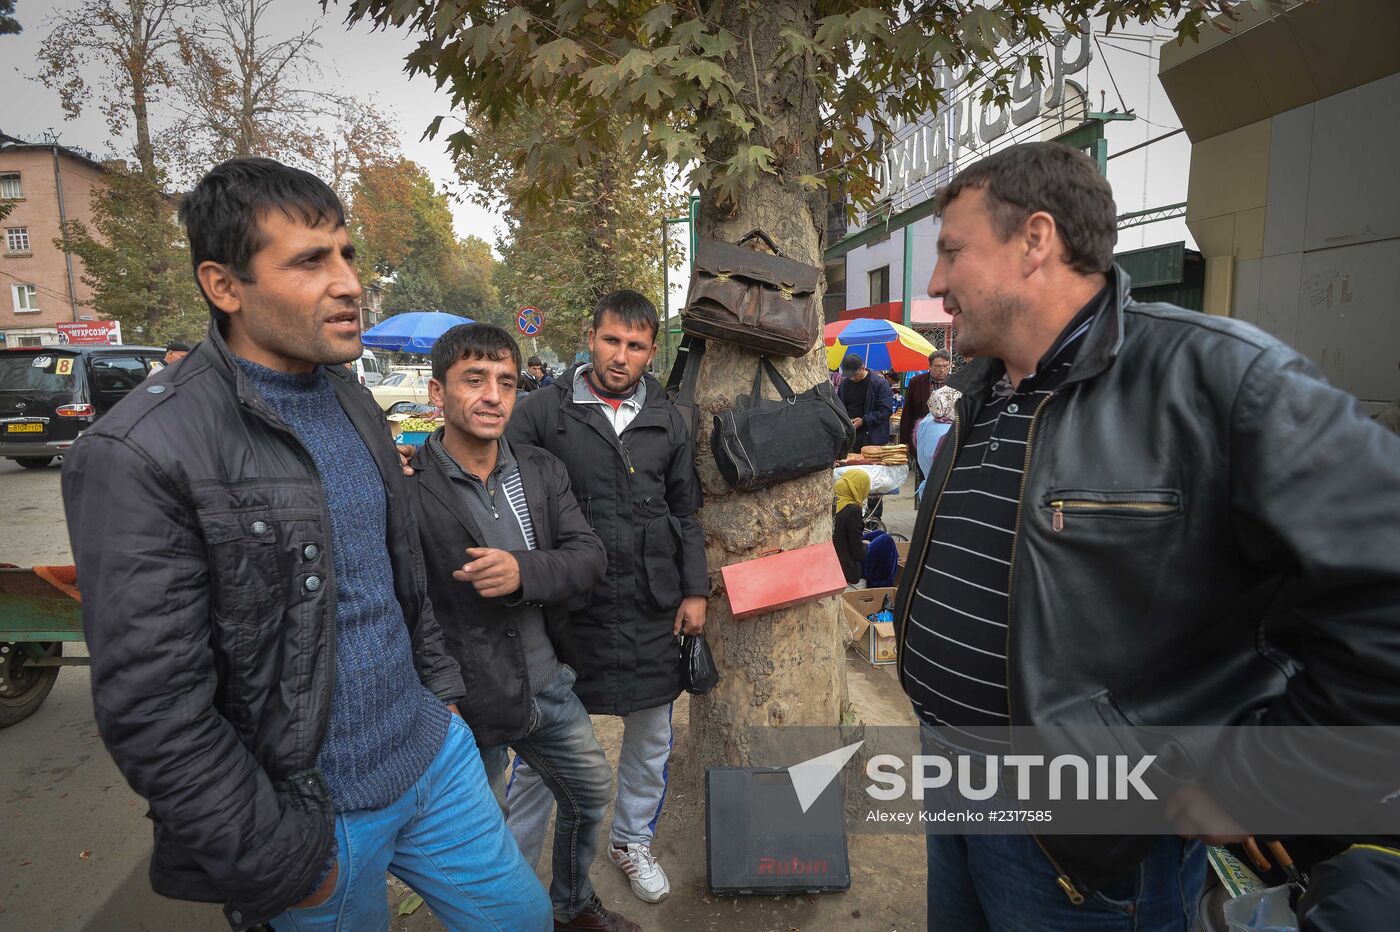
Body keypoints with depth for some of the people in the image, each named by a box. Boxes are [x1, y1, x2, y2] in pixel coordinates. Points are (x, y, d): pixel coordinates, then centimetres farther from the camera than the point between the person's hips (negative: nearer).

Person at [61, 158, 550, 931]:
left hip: (433, 753, 6)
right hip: (314, 815, -6)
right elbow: (151, 710, -20)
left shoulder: (351, 400, 3)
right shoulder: (140, 455, -21)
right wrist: (285, 862, -14)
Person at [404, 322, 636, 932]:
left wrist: (524, 570, -25)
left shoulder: (542, 471, -1)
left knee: (591, 794, 25)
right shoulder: (407, 488, -20)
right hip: (466, 703, -5)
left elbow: (590, 557, -8)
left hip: (550, 685, 6)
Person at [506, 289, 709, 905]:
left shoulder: (668, 421, 7)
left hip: (652, 611, 3)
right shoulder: (545, 410, -4)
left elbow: (686, 514, 12)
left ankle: (632, 841, 41)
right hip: (564, 607, -3)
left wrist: (695, 590, 7)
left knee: (651, 738, 17)